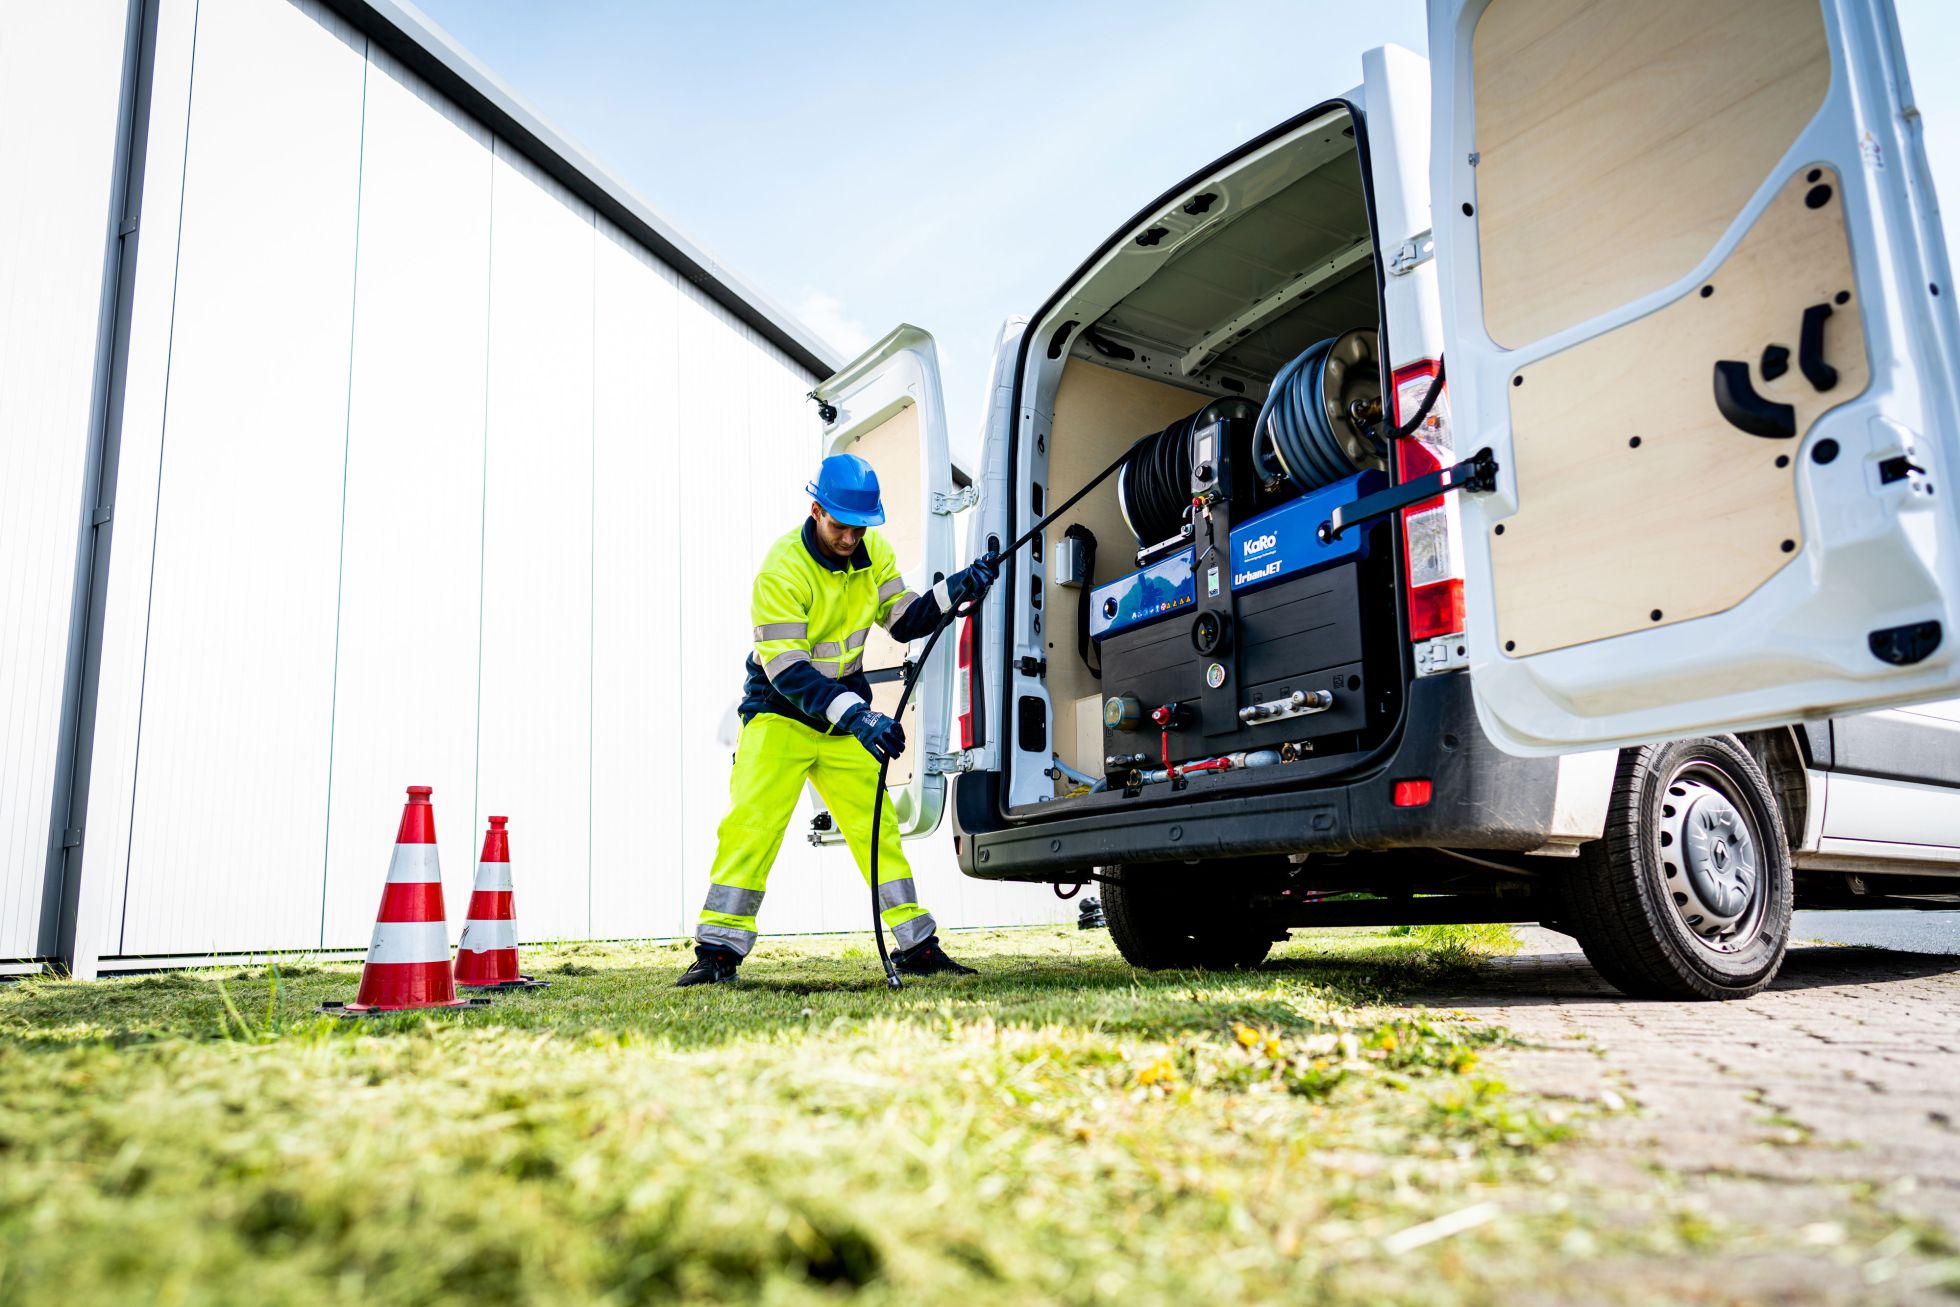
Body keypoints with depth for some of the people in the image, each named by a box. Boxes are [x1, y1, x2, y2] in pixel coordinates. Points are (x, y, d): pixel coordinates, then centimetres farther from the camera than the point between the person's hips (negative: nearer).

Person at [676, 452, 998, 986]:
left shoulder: (872, 551, -3)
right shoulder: (782, 568, -23)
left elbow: (903, 621, 2)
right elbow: (786, 669, -28)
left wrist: (954, 591, -15)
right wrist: (859, 717, -38)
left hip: (846, 712, 5)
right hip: (780, 710, -5)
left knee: (877, 826, 4)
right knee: (750, 823, -15)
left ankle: (916, 947, 11)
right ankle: (717, 952, -6)